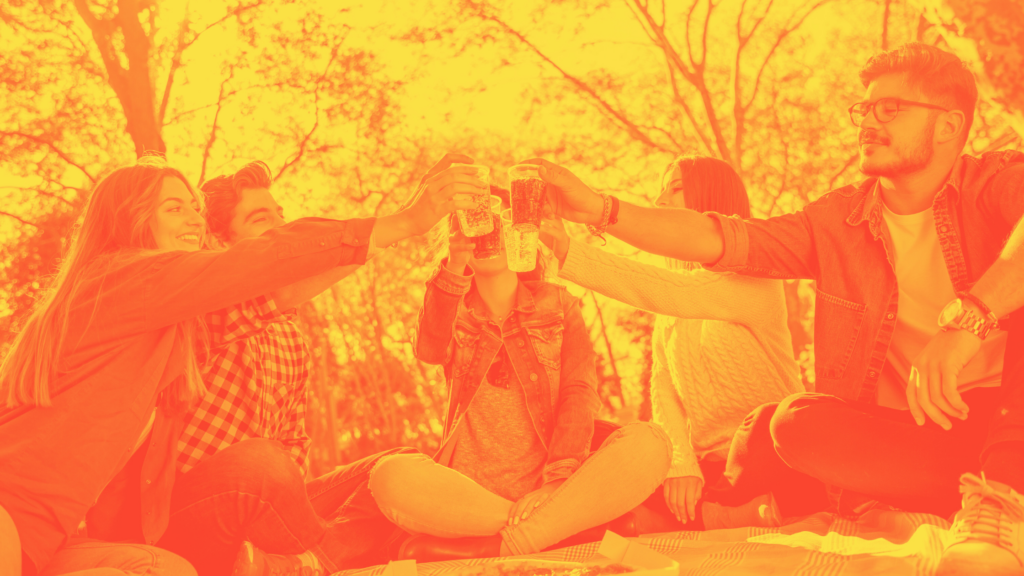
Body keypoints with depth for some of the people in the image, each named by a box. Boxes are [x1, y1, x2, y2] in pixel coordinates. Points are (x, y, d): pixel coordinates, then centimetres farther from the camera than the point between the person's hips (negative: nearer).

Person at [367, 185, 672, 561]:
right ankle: (561, 523, -23)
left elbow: (579, 392, 0)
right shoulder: (454, 311, 15)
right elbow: (431, 352, -9)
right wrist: (454, 268, -23)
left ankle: (491, 549, -28)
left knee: (648, 445, -27)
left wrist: (556, 481, -17)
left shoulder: (557, 304, 15)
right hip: (469, 494, 0)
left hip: (545, 492, 1)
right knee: (392, 477, -32)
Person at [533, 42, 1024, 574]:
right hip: (899, 429, 3)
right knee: (797, 424, -25)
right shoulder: (836, 221, 9)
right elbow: (716, 239, 1)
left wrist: (967, 319, -45)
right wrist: (597, 209, -9)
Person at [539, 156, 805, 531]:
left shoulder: (755, 277, -6)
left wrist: (571, 255, -30)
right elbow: (664, 386, 6)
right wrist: (681, 464, -13)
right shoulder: (671, 304, 18)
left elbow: (672, 295, -24)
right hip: (703, 465, 6)